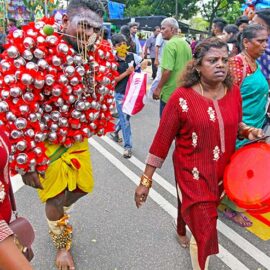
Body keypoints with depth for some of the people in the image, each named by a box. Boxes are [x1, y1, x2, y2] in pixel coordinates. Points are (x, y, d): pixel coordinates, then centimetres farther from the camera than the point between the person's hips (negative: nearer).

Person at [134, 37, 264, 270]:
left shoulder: (234, 92, -3)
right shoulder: (182, 98, -18)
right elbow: (162, 140, -14)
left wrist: (248, 131, -8)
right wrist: (146, 181, -12)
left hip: (222, 173, 5)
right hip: (194, 175, -5)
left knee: (204, 226, 25)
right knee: (205, 233, 1)